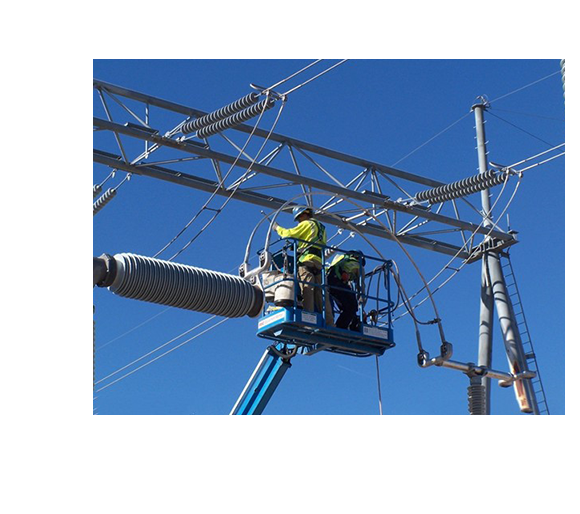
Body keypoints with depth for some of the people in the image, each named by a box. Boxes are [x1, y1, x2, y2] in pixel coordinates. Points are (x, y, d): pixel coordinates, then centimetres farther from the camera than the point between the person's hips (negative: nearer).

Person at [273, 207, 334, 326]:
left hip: (307, 259, -7)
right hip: (320, 263, 7)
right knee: (321, 294, -3)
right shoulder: (321, 228, 32)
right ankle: (329, 324, -14)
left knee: (307, 290, -18)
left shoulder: (307, 224, 10)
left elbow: (289, 234, 5)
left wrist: (277, 228, 22)